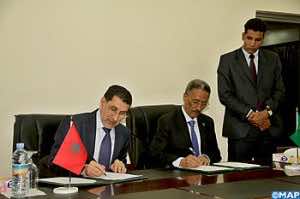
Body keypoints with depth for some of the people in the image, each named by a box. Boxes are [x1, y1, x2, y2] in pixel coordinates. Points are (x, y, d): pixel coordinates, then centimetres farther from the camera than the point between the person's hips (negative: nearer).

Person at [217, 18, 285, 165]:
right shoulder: (227, 60, 3)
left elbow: (279, 90, 10)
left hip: (268, 128, 3)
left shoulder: (273, 59, 13)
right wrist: (249, 114, -11)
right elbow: (224, 95, -4)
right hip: (240, 129, -2)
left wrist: (267, 111, -8)